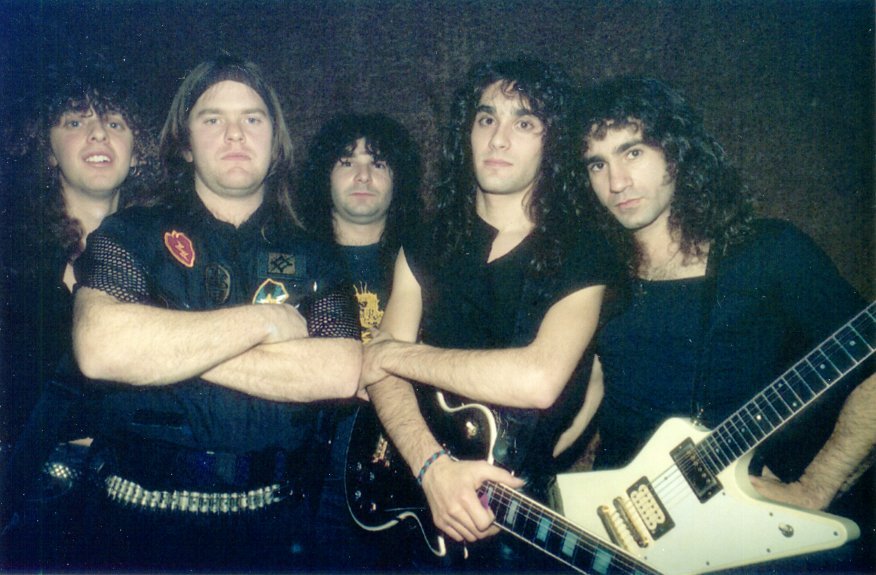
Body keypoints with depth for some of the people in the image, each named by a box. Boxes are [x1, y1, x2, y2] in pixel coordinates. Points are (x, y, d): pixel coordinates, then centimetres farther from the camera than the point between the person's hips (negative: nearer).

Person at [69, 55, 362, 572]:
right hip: (142, 520, -1)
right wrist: (263, 322, -14)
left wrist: (160, 346, -15)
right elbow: (99, 349, -19)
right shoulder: (130, 235, 0)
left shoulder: (313, 260, 3)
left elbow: (343, 373, -15)